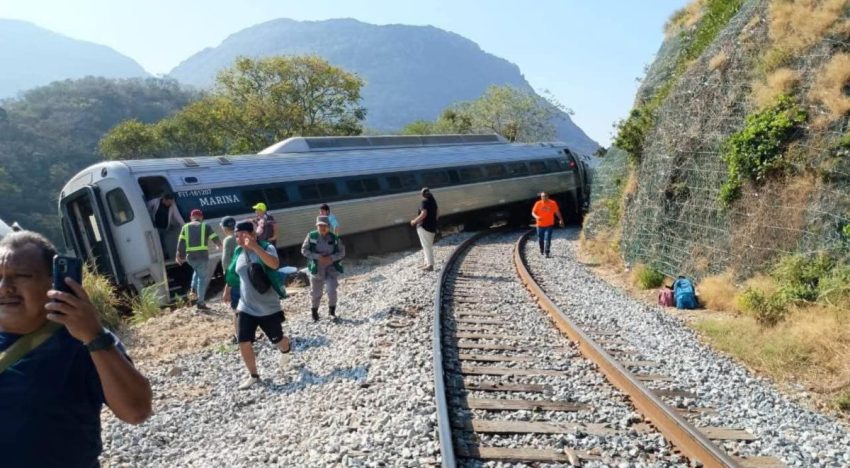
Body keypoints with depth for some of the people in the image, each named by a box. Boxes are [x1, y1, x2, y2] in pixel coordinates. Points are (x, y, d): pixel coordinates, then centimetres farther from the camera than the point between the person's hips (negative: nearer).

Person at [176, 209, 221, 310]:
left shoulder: (185, 227, 12)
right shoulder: (205, 226, 5)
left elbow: (181, 242, 5)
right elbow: (215, 238, 4)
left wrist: (179, 256, 10)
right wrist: (219, 246, 24)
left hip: (190, 257, 4)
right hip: (202, 256, -4)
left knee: (197, 271, 32)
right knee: (202, 278, 2)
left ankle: (193, 290, 15)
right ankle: (201, 302, 1)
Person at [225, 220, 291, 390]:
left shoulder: (266, 248, -16)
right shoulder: (238, 252, 2)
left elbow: (275, 264, -39)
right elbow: (233, 275, 18)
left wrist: (255, 246, -47)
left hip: (268, 308, -4)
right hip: (246, 308, 4)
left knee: (277, 341, 11)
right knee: (244, 343, -2)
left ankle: (286, 351, 48)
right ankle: (254, 376, 18)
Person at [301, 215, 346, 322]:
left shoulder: (334, 238, -4)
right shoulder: (311, 236, -8)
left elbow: (342, 252, -1)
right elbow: (304, 250, -8)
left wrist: (331, 258, -18)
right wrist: (317, 257, -20)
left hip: (331, 268, 0)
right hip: (316, 269, 0)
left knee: (332, 290, -11)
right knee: (315, 292, 10)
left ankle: (332, 311, 13)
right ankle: (314, 312, 34)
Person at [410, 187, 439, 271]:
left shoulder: (425, 202, -16)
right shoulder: (433, 201, 9)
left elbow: (423, 214, -25)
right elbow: (437, 212, 21)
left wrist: (414, 221, -13)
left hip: (424, 227, -9)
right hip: (432, 226, 9)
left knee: (426, 246, -6)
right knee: (429, 246, 18)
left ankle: (430, 265, -6)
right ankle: (427, 263, 25)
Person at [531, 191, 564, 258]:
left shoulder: (553, 203, -4)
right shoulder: (538, 203, -4)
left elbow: (557, 212, 6)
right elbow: (533, 212, -3)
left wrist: (561, 219, 1)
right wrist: (536, 217, -24)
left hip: (549, 225, -1)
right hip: (540, 225, 2)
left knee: (547, 239, -12)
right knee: (540, 239, 12)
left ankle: (546, 253, -12)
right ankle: (541, 251, 36)